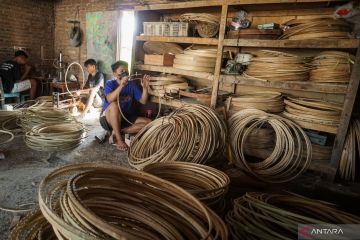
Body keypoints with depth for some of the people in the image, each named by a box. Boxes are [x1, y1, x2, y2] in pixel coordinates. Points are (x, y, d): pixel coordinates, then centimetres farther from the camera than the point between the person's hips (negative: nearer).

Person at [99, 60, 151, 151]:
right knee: (114, 105, -37)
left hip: (125, 118, 5)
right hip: (108, 119, -4)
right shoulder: (110, 84, -9)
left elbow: (143, 101, -3)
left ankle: (116, 132, -15)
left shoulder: (132, 84, 2)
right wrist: (121, 85, -41)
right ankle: (119, 138, -26)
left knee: (148, 123, -15)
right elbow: (110, 100, -30)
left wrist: (145, 87, -19)